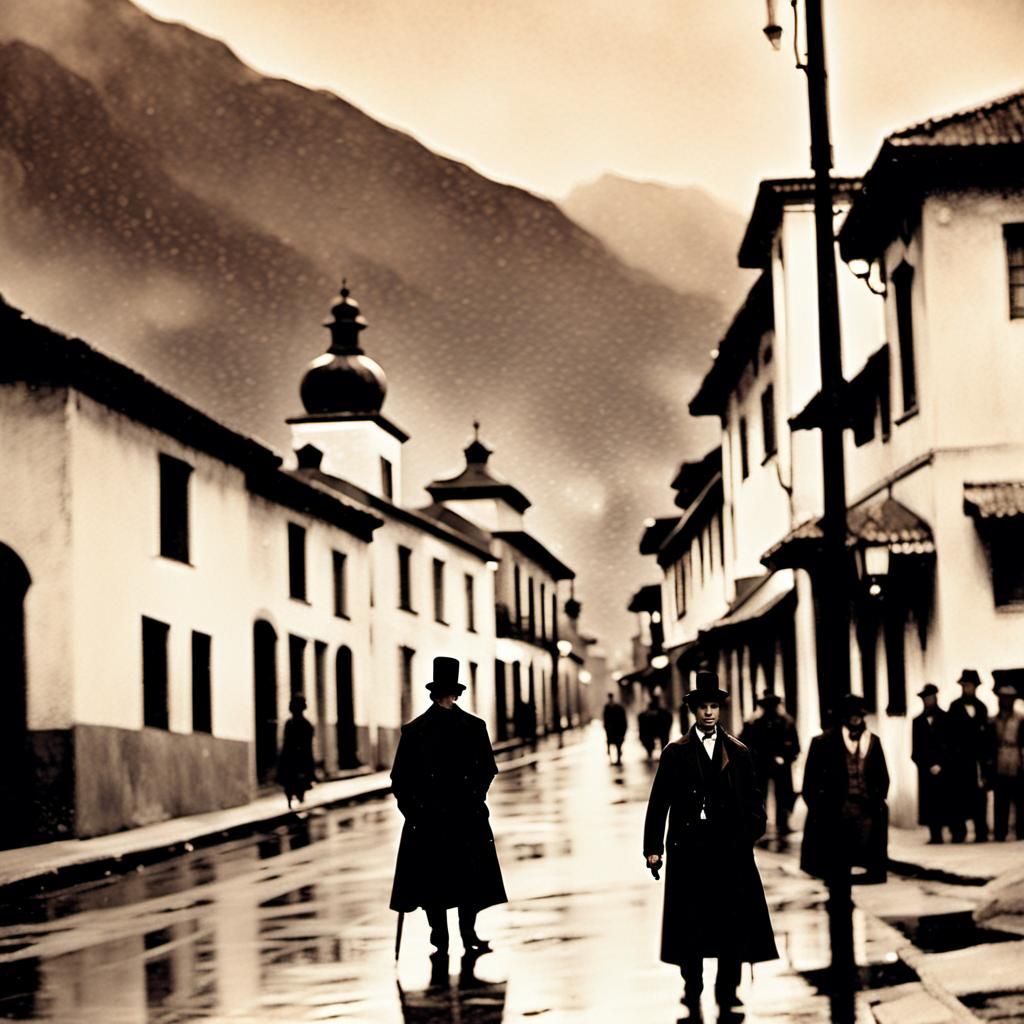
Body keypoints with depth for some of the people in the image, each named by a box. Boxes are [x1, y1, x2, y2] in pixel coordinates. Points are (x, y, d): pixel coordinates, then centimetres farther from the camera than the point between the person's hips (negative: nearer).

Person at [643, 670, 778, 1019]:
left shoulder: (738, 753, 8)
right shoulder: (676, 752, 4)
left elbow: (752, 800, 9)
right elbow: (658, 803, 2)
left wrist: (752, 830, -8)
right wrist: (653, 847, -3)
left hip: (731, 850, 1)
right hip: (689, 850, -1)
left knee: (733, 928, 2)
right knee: (690, 928, 4)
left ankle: (727, 1000, 11)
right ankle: (692, 997, 17)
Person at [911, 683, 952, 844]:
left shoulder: (946, 719, 3)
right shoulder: (918, 722, 11)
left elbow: (950, 746, -1)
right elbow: (916, 752, 9)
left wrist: (940, 765, -8)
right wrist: (929, 766, -3)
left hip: (945, 770, -2)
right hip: (926, 772, 2)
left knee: (947, 804, -5)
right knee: (930, 806, -2)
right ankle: (935, 836, 0)